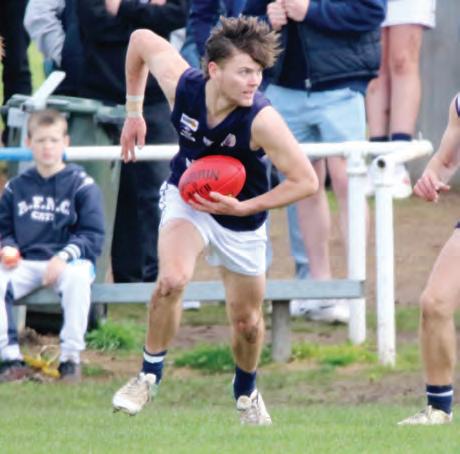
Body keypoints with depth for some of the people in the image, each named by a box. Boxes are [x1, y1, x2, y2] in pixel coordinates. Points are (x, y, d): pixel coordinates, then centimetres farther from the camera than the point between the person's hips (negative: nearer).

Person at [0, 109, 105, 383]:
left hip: (68, 262, -3)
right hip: (26, 263, 3)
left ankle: (71, 357, -29)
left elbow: (93, 236, -2)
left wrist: (64, 256, -17)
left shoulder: (81, 184, 3)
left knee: (78, 276, -39)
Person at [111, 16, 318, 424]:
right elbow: (142, 40, -6)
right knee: (173, 280, -29)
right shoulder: (182, 85, -26)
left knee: (247, 321, 12)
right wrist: (133, 111, 2)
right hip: (186, 197, 0)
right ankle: (150, 375, -8)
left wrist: (242, 207, -28)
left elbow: (306, 181, -27)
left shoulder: (261, 119, -33)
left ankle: (246, 391, 44)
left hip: (240, 217, 0)